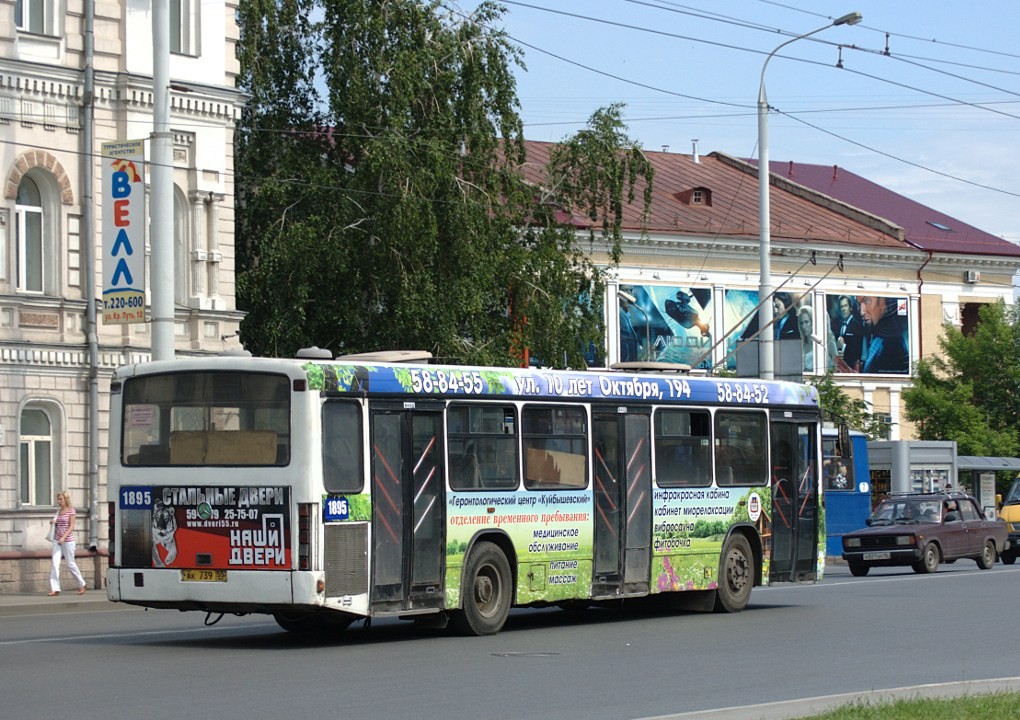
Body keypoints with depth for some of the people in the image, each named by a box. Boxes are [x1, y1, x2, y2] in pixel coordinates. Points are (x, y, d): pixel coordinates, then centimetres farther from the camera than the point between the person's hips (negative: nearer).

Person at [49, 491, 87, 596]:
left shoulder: (71, 511, -5)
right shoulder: (59, 511, 13)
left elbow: (71, 526, -11)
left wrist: (64, 537, -21)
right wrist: (53, 522, 1)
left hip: (68, 540, -5)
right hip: (57, 540, 5)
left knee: (70, 564, 4)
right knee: (55, 564, -6)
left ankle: (81, 585, 22)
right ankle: (55, 588, -8)